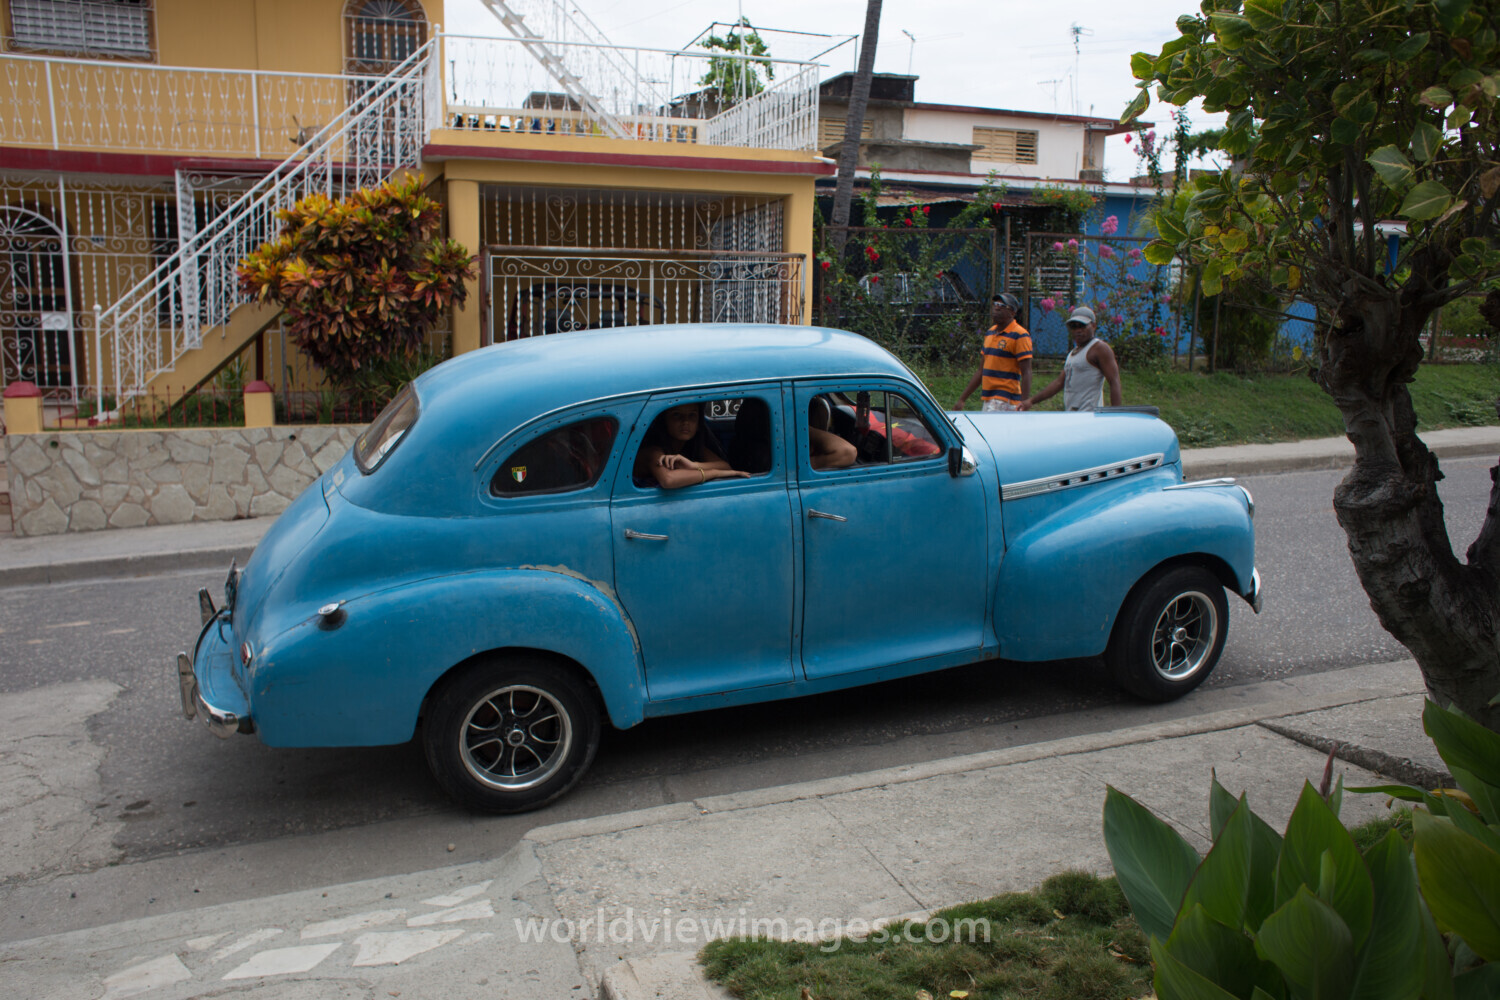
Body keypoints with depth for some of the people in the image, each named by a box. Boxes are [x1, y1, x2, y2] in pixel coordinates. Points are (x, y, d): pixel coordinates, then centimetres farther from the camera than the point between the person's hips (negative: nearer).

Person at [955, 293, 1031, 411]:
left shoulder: (1020, 336, -7)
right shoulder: (990, 333, 16)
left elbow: (1026, 374, -12)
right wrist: (962, 399, 19)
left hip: (1005, 401, -8)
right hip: (988, 400, 8)